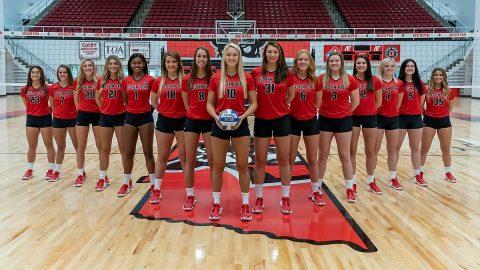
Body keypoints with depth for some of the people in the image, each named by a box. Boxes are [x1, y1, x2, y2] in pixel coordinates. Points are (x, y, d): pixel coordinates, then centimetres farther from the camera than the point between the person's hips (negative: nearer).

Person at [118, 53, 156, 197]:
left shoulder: (150, 80, -4)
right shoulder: (126, 81, 3)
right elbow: (125, 100, 12)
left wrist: (150, 108, 2)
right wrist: (131, 108, 6)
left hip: (146, 117, -3)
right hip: (130, 117, 3)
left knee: (148, 152, 3)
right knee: (128, 152, 9)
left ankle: (153, 184, 13)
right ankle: (126, 183, 20)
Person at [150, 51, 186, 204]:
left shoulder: (184, 80, -5)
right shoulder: (159, 81, 3)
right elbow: (153, 101, 14)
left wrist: (186, 111, -7)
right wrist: (163, 110, 5)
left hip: (182, 121, -2)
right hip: (164, 121, 2)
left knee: (184, 155, 4)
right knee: (162, 156, 11)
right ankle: (156, 190, 22)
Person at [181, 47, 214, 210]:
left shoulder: (213, 78, -2)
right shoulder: (187, 79, 3)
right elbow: (186, 103, 10)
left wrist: (213, 114, -4)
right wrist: (195, 113, 4)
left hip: (210, 122, -2)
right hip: (192, 122, 2)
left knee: (213, 161, 1)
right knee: (190, 160, 7)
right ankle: (190, 196, 18)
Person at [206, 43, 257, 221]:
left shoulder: (247, 78, 1)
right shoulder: (216, 78, 2)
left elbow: (254, 103, 3)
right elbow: (209, 104, 5)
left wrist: (243, 116, -13)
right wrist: (216, 117, -14)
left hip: (240, 125, 0)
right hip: (219, 125, 1)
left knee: (243, 165, 4)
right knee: (218, 166, 7)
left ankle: (245, 204, 17)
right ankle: (216, 204, 20)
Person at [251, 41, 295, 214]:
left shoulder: (286, 74, -1)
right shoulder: (256, 72, -2)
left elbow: (291, 96, 12)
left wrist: (279, 106, 4)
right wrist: (262, 105, -2)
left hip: (281, 120, 0)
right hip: (261, 120, 0)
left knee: (284, 160, 7)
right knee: (260, 161, 7)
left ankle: (285, 198, 19)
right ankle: (259, 198, 20)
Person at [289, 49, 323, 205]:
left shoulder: (315, 80, 0)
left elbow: (318, 103, 6)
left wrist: (309, 111, 2)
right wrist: (292, 110, -6)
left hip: (311, 121, 2)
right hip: (293, 121, -2)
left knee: (312, 159, 10)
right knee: (290, 159, 6)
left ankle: (315, 192, 24)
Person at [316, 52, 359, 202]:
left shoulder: (350, 80, -2)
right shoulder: (321, 79, -2)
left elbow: (355, 101, 5)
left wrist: (345, 112, 6)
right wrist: (326, 110, 2)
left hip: (343, 121, -1)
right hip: (325, 120, 1)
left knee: (345, 156, 5)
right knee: (323, 155, 10)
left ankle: (350, 189, 16)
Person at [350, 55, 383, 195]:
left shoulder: (375, 80, 1)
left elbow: (378, 102, 9)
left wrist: (369, 109, 4)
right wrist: (350, 108, -8)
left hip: (370, 117, 2)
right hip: (353, 117, -2)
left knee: (370, 151, 10)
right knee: (352, 151, 3)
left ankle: (371, 182, 23)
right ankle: (352, 182, 13)